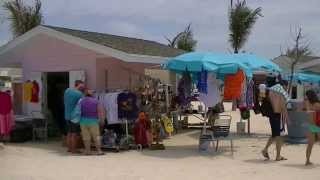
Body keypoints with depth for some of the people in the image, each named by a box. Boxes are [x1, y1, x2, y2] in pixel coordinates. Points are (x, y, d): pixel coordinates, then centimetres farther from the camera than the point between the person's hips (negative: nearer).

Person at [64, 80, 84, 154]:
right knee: (75, 133, 0)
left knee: (69, 132, 17)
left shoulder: (67, 90, 6)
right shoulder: (79, 93, -18)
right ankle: (73, 149, 4)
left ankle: (69, 148, 23)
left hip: (67, 115, 8)